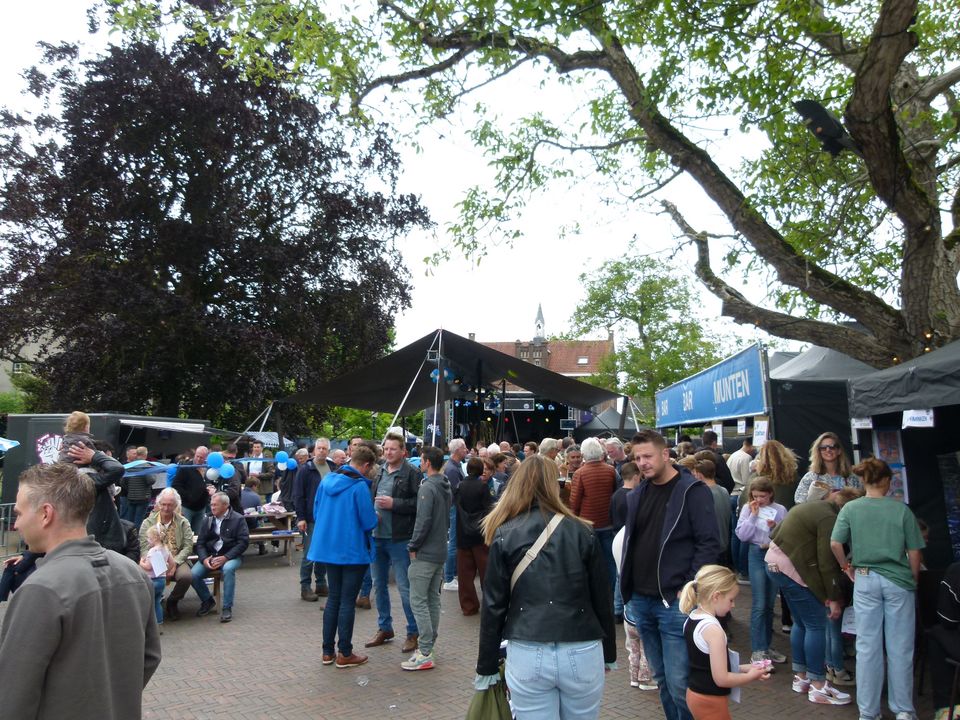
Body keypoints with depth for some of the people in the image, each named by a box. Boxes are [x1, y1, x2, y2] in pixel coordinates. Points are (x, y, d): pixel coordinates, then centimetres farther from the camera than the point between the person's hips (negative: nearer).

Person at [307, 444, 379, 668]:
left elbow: (316, 513, 10)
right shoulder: (360, 486, -19)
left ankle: (328, 651, 23)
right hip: (353, 551, -6)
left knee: (333, 598, 16)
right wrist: (375, 516, 3)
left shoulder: (327, 480, 1)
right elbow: (369, 522, -18)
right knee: (348, 602, 4)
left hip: (329, 548, 6)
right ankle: (345, 654, 13)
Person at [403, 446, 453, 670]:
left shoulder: (427, 488, -18)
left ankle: (425, 654, -3)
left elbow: (423, 521, -22)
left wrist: (413, 546, -11)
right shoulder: (447, 487, 10)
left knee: (418, 601, -4)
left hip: (425, 553, -9)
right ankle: (429, 647, 23)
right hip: (441, 551, 9)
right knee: (433, 599, 15)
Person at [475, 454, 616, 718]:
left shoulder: (504, 535, -2)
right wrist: (609, 653, 17)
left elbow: (493, 606, -1)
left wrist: (487, 666, 7)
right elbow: (602, 599, 4)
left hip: (528, 654, -1)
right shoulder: (581, 532, 0)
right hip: (582, 653, 1)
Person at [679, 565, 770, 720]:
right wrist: (751, 676, -8)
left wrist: (743, 668, 7)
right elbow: (721, 678, -23)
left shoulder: (691, 620, 1)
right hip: (711, 701, -8)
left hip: (694, 693, 8)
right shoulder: (713, 630, -26)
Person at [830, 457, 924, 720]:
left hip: (865, 580, 1)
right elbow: (914, 552, -3)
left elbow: (835, 544, -9)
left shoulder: (850, 508, -3)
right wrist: (913, 580, 12)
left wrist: (847, 567, 7)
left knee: (867, 646, 9)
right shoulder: (901, 509, -5)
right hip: (898, 581, -1)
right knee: (900, 647, 10)